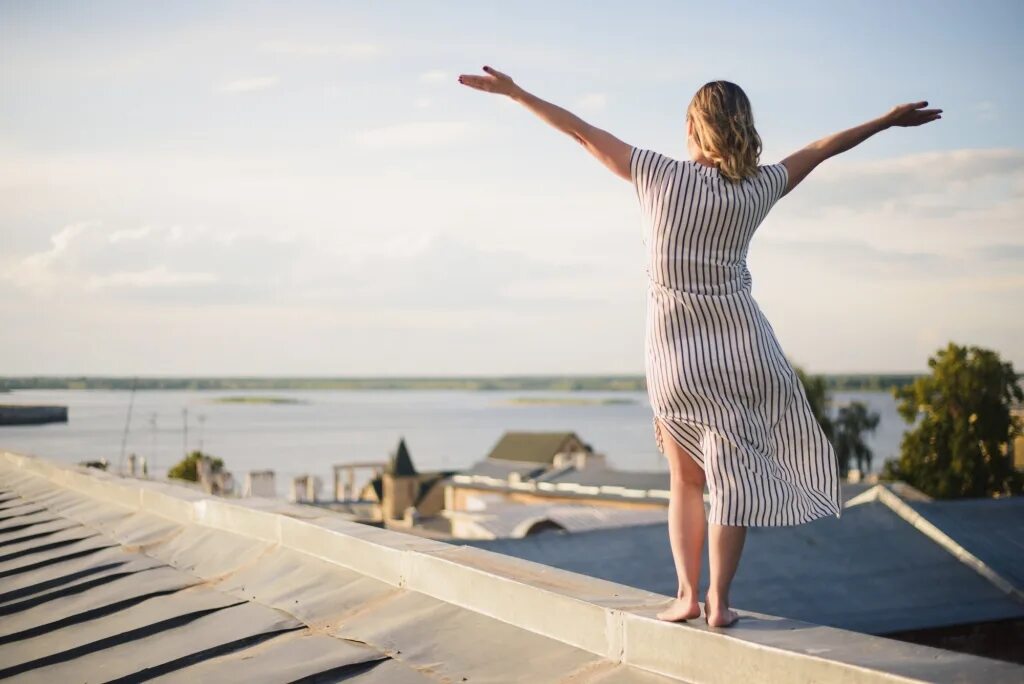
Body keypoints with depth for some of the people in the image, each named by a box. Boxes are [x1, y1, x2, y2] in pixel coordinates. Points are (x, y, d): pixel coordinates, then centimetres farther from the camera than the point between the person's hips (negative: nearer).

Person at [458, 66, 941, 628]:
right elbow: (821, 149, 11)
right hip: (740, 345, 0)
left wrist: (516, 93, 4)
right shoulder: (757, 188, -3)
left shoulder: (659, 175, -8)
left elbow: (583, 132, -3)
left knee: (685, 480, 14)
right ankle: (719, 600, 6)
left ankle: (687, 593, 10)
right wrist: (888, 120, 24)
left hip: (672, 353, 0)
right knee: (732, 476, 7)